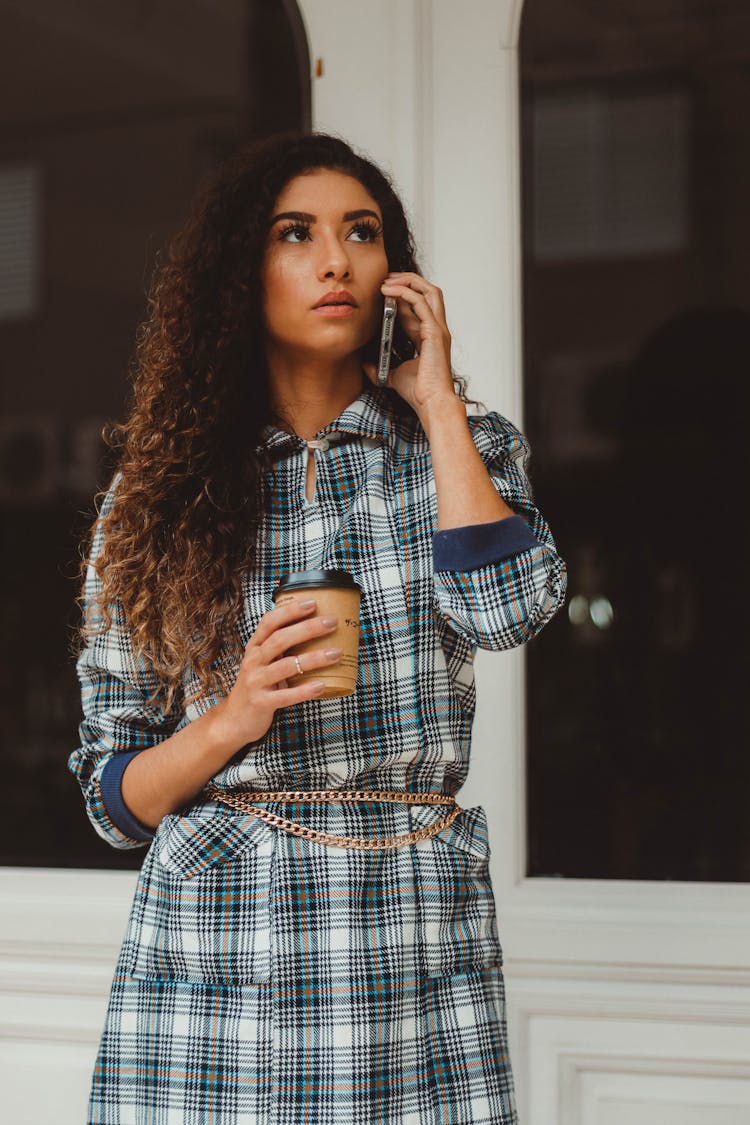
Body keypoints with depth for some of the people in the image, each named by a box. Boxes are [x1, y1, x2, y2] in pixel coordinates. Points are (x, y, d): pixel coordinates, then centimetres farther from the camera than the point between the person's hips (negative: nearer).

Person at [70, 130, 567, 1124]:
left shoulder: (465, 449, 8)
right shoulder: (165, 488, 6)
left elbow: (506, 608, -15)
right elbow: (113, 797, 7)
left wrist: (434, 399, -4)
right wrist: (232, 721, -13)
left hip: (416, 950, 0)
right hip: (211, 951, 0)